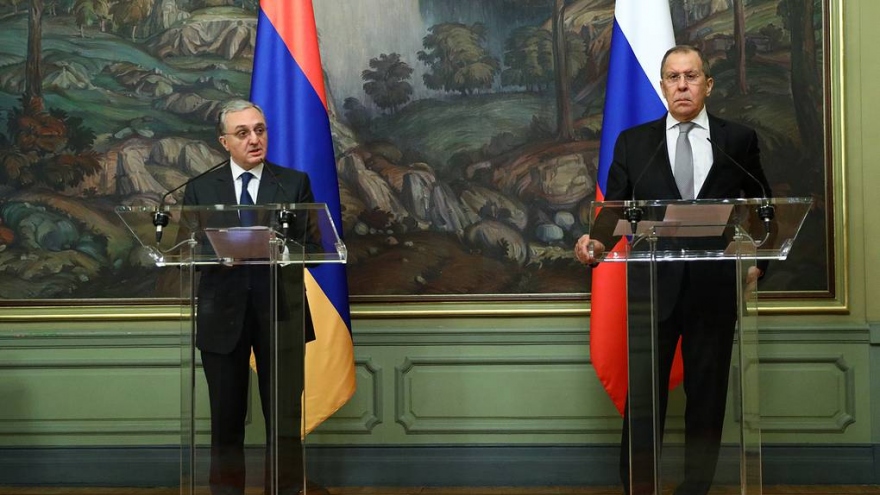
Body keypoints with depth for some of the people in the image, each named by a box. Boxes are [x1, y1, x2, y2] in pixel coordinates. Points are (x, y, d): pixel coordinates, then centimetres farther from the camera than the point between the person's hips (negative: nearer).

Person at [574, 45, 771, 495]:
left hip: (714, 288, 1)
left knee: (707, 392, 8)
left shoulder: (739, 140, 7)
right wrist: (597, 241, -18)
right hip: (654, 286, 0)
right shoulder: (633, 142, 6)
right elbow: (615, 208, 2)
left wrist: (757, 262, 2)